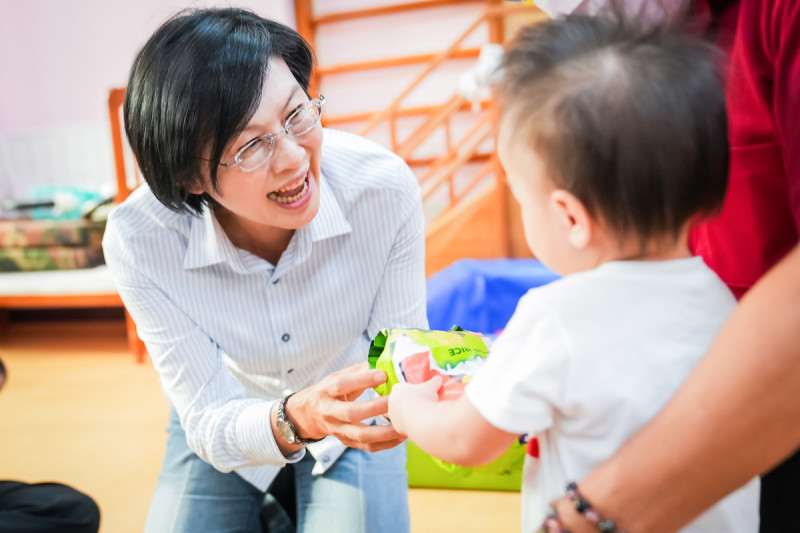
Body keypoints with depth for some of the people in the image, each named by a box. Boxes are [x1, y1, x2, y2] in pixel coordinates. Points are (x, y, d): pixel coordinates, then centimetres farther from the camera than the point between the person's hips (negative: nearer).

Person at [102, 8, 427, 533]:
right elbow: (208, 422, -24)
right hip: (228, 424, 1)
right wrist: (298, 418, -45)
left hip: (353, 415, 0)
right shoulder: (139, 243, -30)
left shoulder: (385, 188, -31)